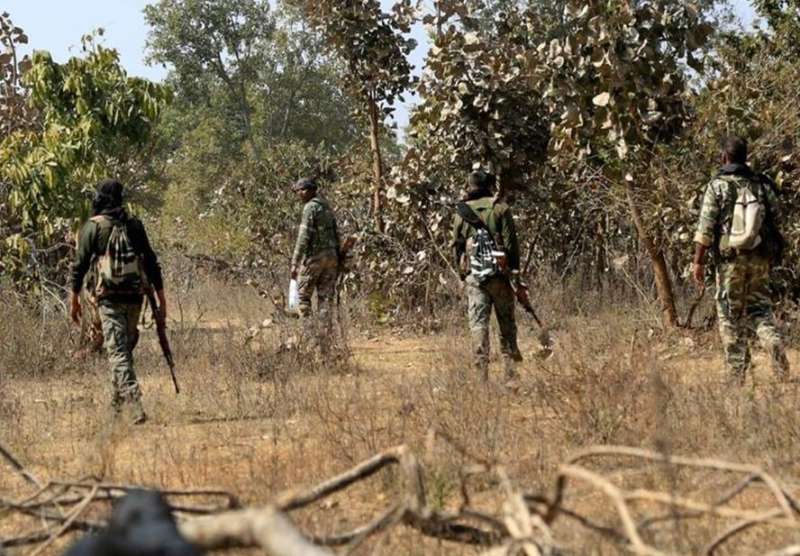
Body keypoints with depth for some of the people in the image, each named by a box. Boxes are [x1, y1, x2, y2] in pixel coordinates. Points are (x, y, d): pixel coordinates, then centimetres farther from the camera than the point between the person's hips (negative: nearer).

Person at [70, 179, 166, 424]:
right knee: (125, 348, 19)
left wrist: (74, 298, 2)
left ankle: (134, 403, -19)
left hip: (109, 298, -4)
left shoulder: (93, 227, -2)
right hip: (134, 297, 4)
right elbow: (152, 263, 8)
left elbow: (80, 264, -4)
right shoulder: (135, 226, 8)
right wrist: (161, 297, 12)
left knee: (118, 352, -5)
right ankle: (117, 402, 27)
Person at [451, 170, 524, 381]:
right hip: (500, 274, -2)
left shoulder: (461, 213, 6)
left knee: (478, 323, 2)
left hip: (473, 276, 2)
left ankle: (482, 374, -4)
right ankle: (510, 372, 6)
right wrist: (516, 276, -1)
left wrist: (462, 273, 19)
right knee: (507, 324, 7)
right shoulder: (500, 209, -3)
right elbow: (511, 244, -5)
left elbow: (456, 247, 10)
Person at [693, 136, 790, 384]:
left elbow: (705, 226, -11)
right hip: (760, 258, 3)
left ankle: (737, 375, 5)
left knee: (730, 315, 5)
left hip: (729, 258, -3)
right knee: (759, 307, 15)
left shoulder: (718, 186, -6)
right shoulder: (763, 184, 4)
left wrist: (698, 261, -8)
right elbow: (776, 221, 7)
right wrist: (772, 254, 19)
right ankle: (773, 341, -15)